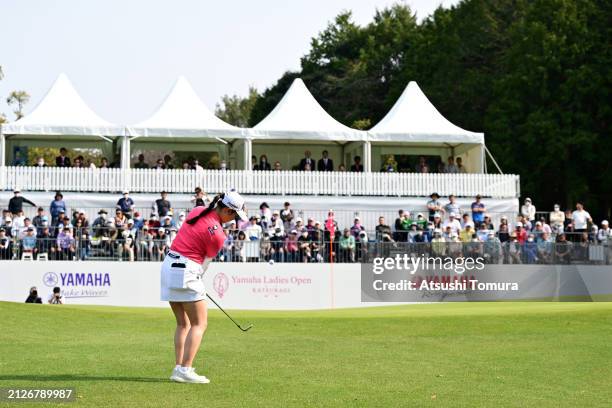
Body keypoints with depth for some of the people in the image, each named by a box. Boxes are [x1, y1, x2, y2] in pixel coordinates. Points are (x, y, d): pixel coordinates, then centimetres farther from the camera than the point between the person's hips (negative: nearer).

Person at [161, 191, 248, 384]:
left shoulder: (197, 211, 7)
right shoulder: (217, 235, -15)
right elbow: (205, 261, -4)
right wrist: (197, 280, 14)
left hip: (168, 265, 8)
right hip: (186, 272, -8)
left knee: (183, 323, 15)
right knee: (199, 324, -2)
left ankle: (178, 368, 11)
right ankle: (185, 370, -12)